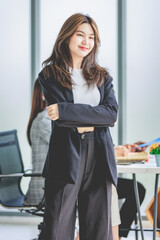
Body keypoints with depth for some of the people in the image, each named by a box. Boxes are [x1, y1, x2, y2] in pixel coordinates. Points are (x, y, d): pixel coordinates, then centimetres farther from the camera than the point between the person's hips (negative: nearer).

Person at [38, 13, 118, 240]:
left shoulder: (102, 77, 14)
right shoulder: (50, 75, 4)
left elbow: (112, 113, -4)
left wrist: (65, 110, -10)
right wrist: (97, 118, -6)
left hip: (99, 157, 4)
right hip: (66, 157, -3)